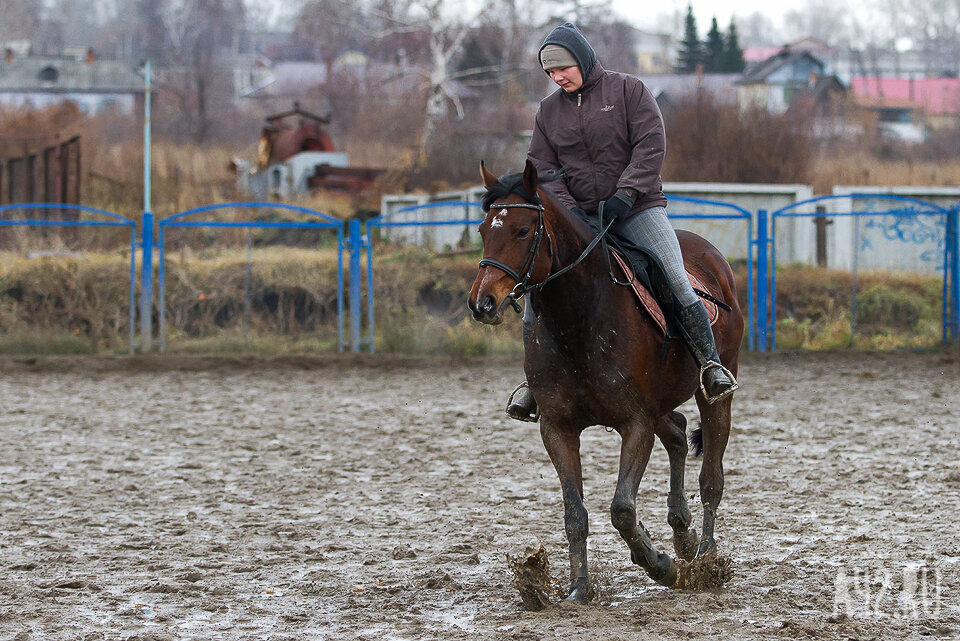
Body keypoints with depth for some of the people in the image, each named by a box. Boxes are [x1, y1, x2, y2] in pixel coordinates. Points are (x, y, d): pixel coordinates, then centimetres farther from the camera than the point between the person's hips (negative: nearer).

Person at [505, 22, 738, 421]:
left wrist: (624, 196, -20)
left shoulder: (627, 90, -1)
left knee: (676, 280, -20)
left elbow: (651, 147, -9)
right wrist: (566, 208, -11)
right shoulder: (549, 110, 9)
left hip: (638, 206, -3)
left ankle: (710, 362, -12)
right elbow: (543, 167, 7)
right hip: (576, 215, 3)